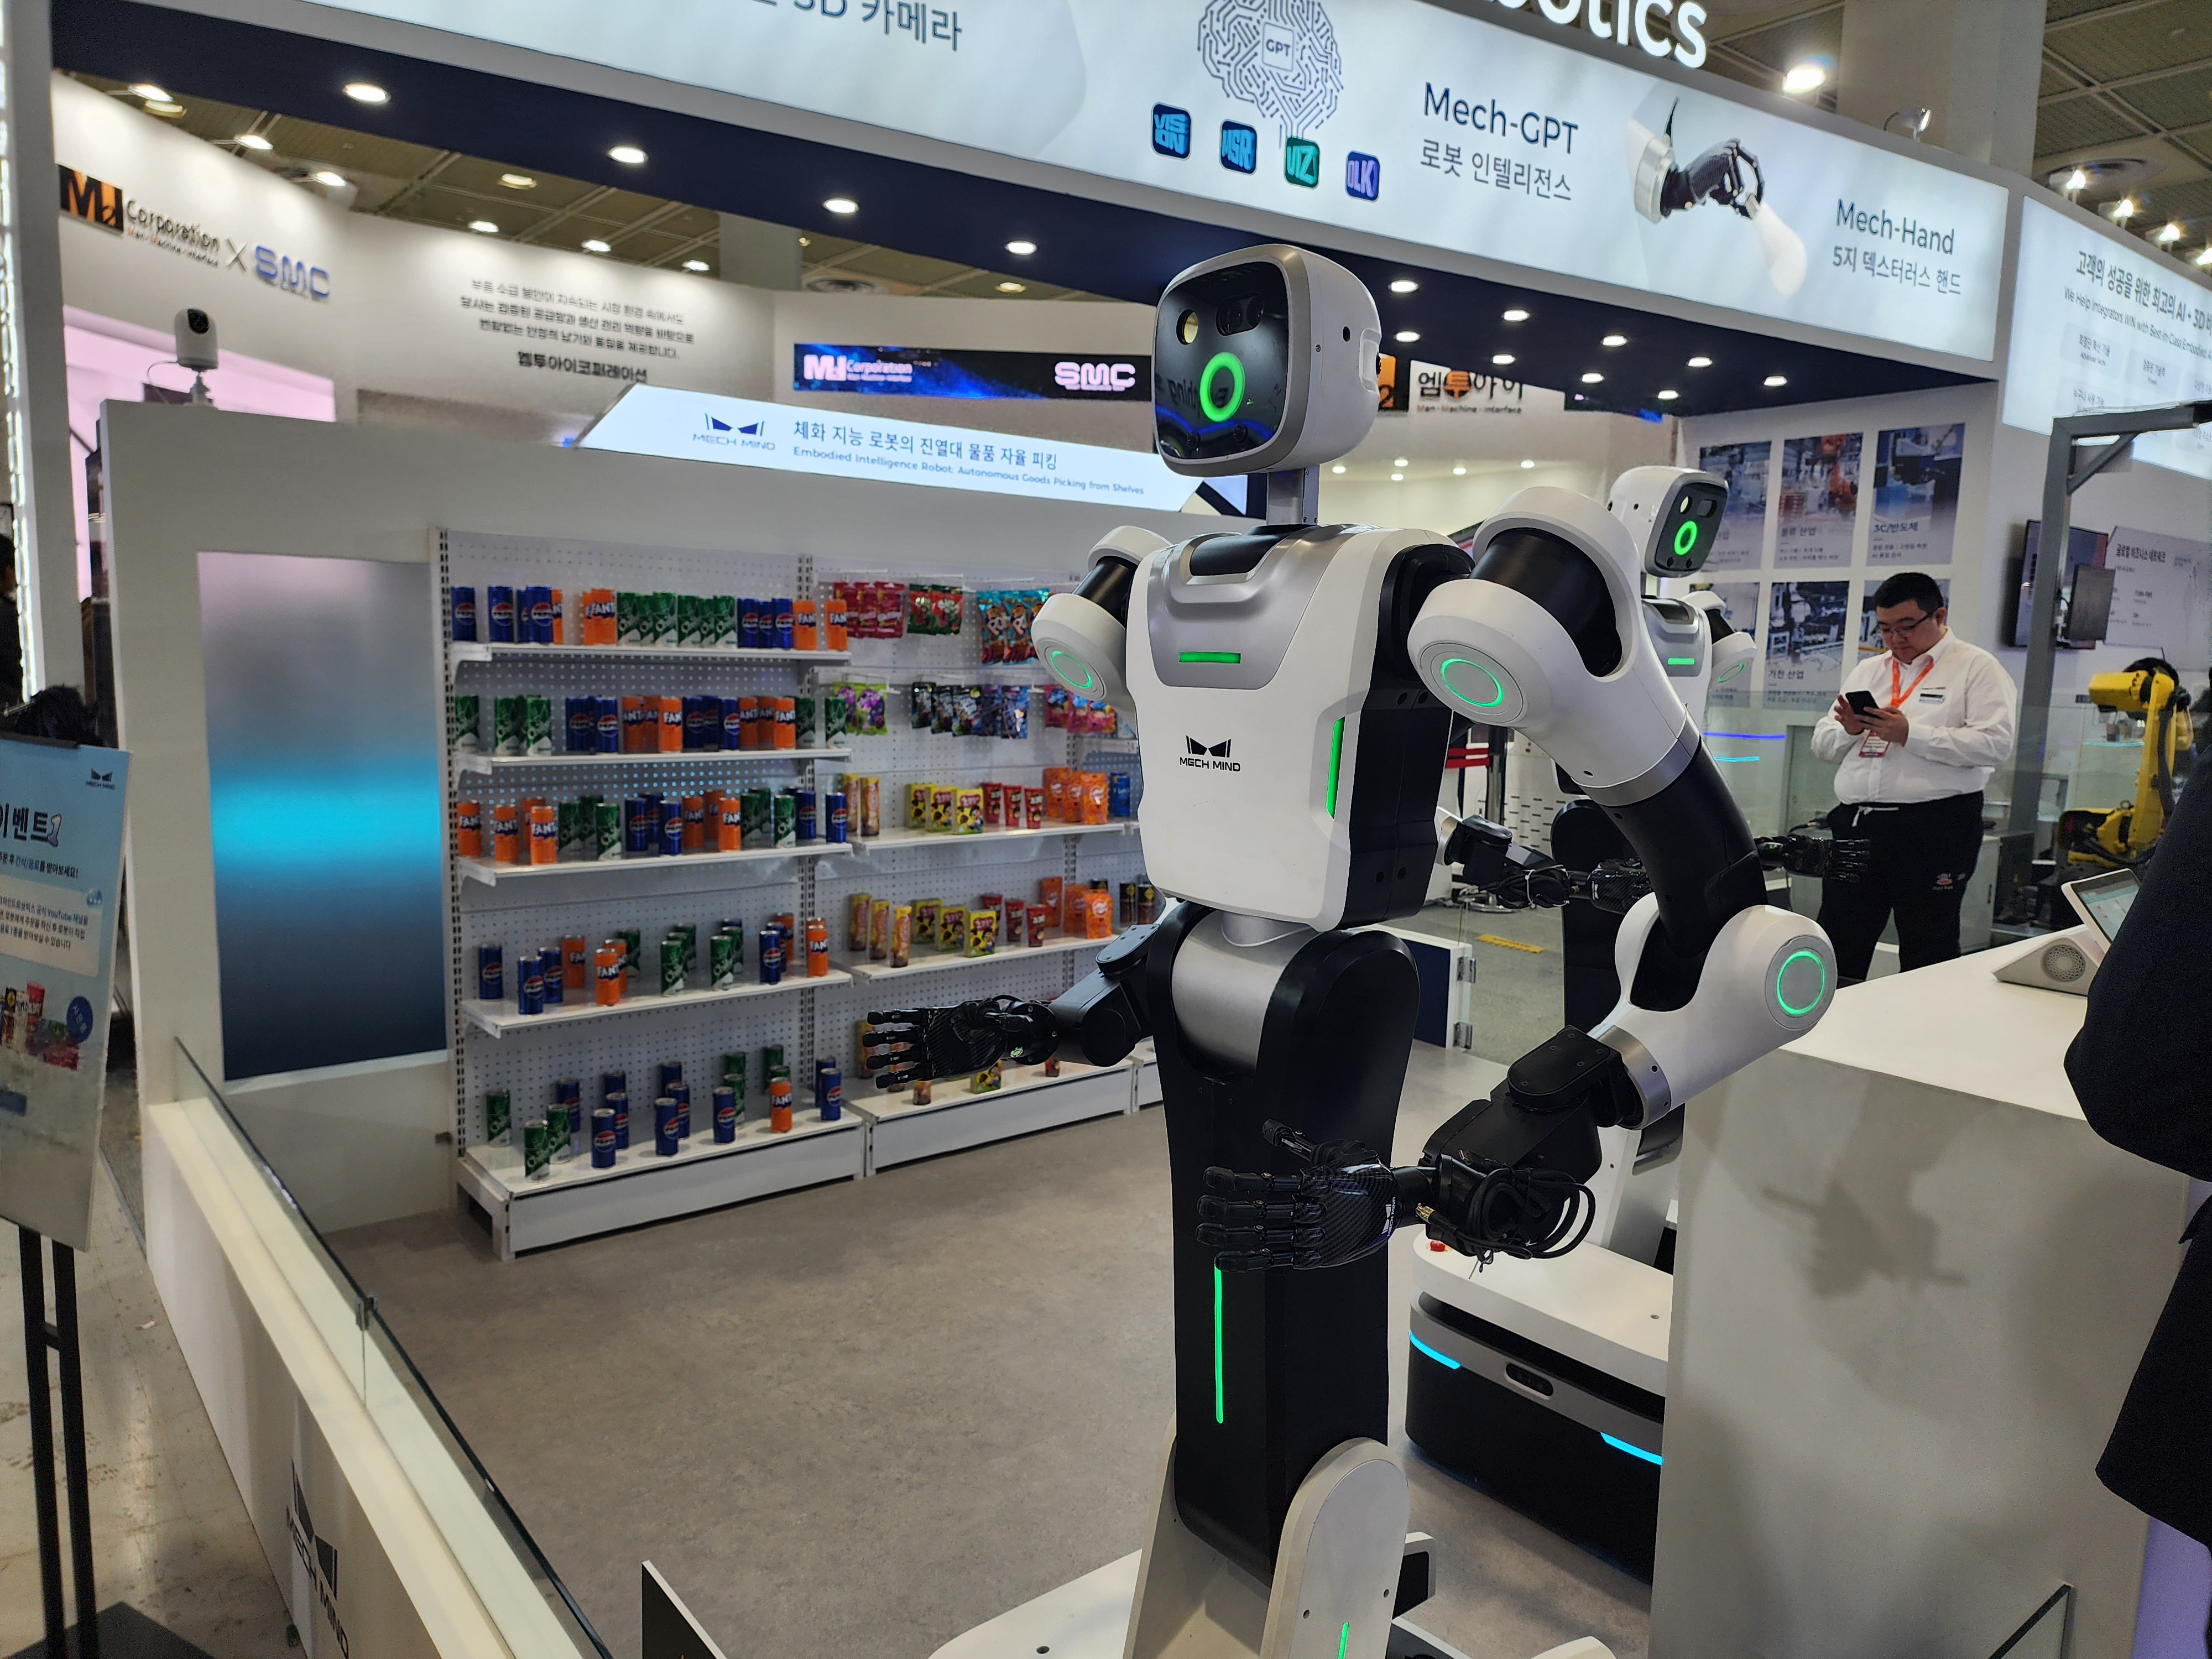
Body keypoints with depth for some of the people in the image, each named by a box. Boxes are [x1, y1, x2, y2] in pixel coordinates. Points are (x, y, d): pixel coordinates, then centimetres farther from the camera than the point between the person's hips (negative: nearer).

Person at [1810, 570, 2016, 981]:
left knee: (1927, 958, 3)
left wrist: (1910, 735, -16)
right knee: (1836, 952, 6)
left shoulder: (1976, 667, 2)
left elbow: (1995, 744, -11)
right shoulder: (1867, 671, 20)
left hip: (1936, 829, -5)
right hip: (1856, 824, 5)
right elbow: (1823, 746, 19)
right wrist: (1849, 730, -3)